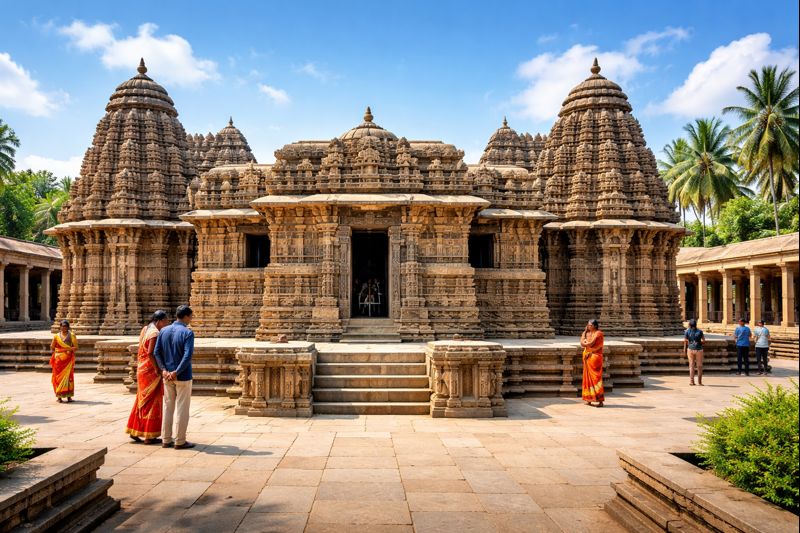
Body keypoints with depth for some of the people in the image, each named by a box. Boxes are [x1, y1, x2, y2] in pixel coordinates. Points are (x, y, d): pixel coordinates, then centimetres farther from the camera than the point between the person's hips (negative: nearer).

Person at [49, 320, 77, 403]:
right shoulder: (56, 336, 6)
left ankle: (69, 396, 5)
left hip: (68, 359, -1)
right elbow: (52, 347, 12)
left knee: (68, 376, -1)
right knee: (59, 376, 1)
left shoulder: (72, 335, 3)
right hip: (59, 359, 1)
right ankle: (59, 396, 6)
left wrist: (69, 349, -15)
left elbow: (76, 347, 0)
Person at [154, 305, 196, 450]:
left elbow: (156, 352, 0)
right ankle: (180, 441, 9)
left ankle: (166, 439, 20)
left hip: (167, 375, 6)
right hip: (183, 376, -6)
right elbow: (188, 356, -24)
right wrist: (176, 373, -17)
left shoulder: (163, 331, 5)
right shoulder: (188, 333, -14)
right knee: (182, 409, 3)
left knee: (168, 407, 14)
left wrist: (164, 370, -6)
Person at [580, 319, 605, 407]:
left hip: (595, 357, -7)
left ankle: (600, 400, -7)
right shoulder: (588, 333, 14)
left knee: (596, 377, -9)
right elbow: (582, 343, 4)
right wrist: (585, 331, 4)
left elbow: (591, 343, -17)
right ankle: (589, 399, 9)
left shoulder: (598, 333, -7)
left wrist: (585, 343, 2)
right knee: (588, 377, 5)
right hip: (587, 357, 7)